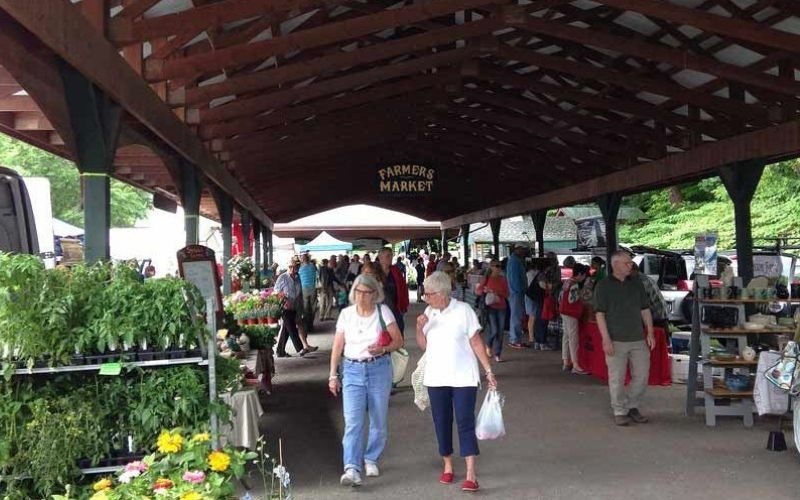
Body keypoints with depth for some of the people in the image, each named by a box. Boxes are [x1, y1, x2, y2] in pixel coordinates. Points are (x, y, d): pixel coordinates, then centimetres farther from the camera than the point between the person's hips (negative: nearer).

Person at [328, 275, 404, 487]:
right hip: (353, 370, 0)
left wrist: (383, 349, -20)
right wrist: (333, 375, 3)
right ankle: (352, 469, -15)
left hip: (379, 369, 0)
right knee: (353, 421, -11)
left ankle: (371, 460, 28)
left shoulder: (383, 311, 0)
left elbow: (398, 341, 0)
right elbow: (337, 347, 6)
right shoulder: (346, 314, 4)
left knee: (379, 421, 9)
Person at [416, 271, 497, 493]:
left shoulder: (463, 310, -9)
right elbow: (423, 345, 9)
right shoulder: (429, 312, 4)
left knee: (465, 422, -8)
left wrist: (489, 371, -9)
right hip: (436, 378, 5)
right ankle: (448, 467, 26)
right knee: (441, 423, 11)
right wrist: (419, 328, -10)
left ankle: (471, 475, -9)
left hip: (463, 377, -5)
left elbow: (476, 343, -6)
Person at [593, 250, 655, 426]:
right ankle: (620, 412, 14)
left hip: (638, 339, 4)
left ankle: (632, 406, 23)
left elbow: (645, 310, 14)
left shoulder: (636, 284, 10)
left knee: (642, 375, 6)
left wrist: (650, 333, 5)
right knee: (617, 378, 1)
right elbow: (600, 314, -7)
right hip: (616, 341, -4)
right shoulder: (603, 286, -4)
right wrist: (606, 339, -14)